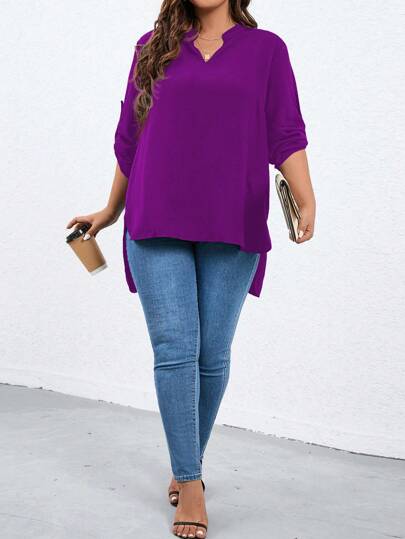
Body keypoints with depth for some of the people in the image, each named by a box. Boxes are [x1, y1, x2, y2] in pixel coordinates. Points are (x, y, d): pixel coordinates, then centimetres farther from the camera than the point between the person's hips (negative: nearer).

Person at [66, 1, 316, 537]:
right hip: (157, 222, 1)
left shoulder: (266, 49, 9)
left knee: (213, 354, 4)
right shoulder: (152, 48, 13)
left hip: (231, 229, 0)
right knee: (175, 348, -6)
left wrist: (307, 201, -15)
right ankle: (190, 486, 2)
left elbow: (286, 134, 1)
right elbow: (129, 136, 19)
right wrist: (111, 210, 24)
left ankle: (187, 467, 24)